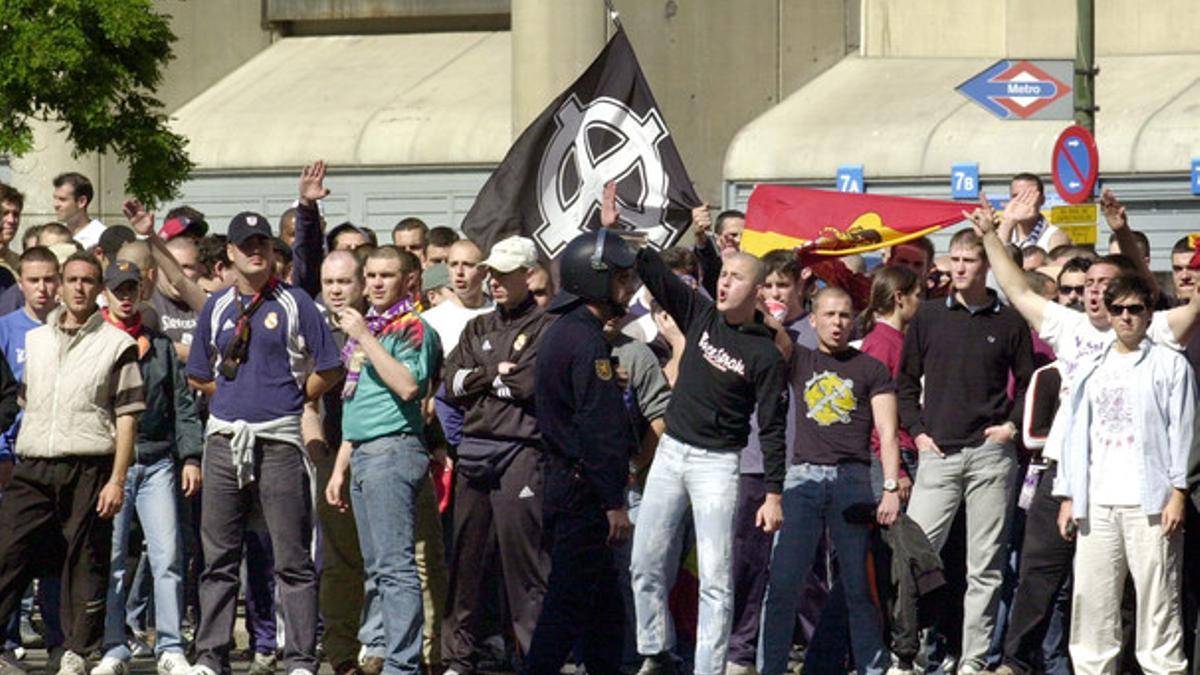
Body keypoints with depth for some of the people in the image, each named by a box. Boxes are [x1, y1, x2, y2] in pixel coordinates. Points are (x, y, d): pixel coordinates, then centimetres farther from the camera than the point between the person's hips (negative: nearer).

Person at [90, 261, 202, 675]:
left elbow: (182, 404, 14)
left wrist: (190, 457, 5)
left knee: (168, 557, -4)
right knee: (110, 560, 0)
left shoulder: (160, 345, 14)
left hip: (156, 461, 2)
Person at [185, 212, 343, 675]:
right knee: (218, 557, 6)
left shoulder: (294, 304, 1)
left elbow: (328, 370, 1)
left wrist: (292, 399, 4)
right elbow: (198, 376, 20)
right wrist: (236, 395, 10)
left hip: (279, 441, -4)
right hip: (224, 440, 4)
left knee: (292, 558, -3)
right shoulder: (216, 308, 13)